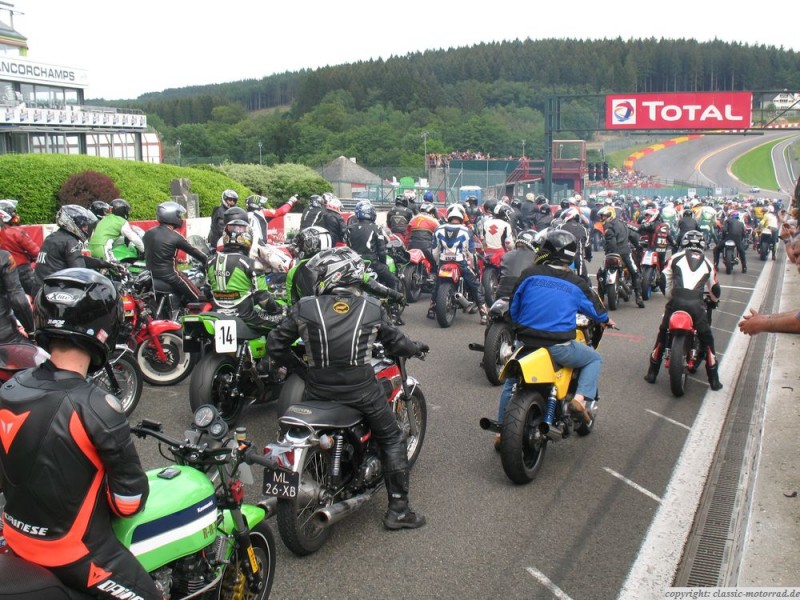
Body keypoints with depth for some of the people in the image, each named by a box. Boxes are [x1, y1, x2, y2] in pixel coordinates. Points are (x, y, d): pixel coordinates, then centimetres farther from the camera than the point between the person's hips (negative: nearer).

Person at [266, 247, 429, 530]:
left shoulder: (305, 308, -3)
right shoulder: (372, 307, -2)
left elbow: (275, 345, 2)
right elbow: (395, 341, 12)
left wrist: (300, 368, 16)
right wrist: (416, 348, 33)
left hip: (318, 391, 1)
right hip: (361, 391, -1)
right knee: (392, 439, 16)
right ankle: (398, 508, 15)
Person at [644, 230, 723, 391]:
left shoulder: (676, 258, 15)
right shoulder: (707, 263, 19)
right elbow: (715, 290, 27)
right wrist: (713, 301, 48)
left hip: (676, 300, 0)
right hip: (697, 303, 0)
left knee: (662, 334, 15)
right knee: (706, 338, 13)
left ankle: (652, 373, 18)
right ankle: (714, 380, 13)